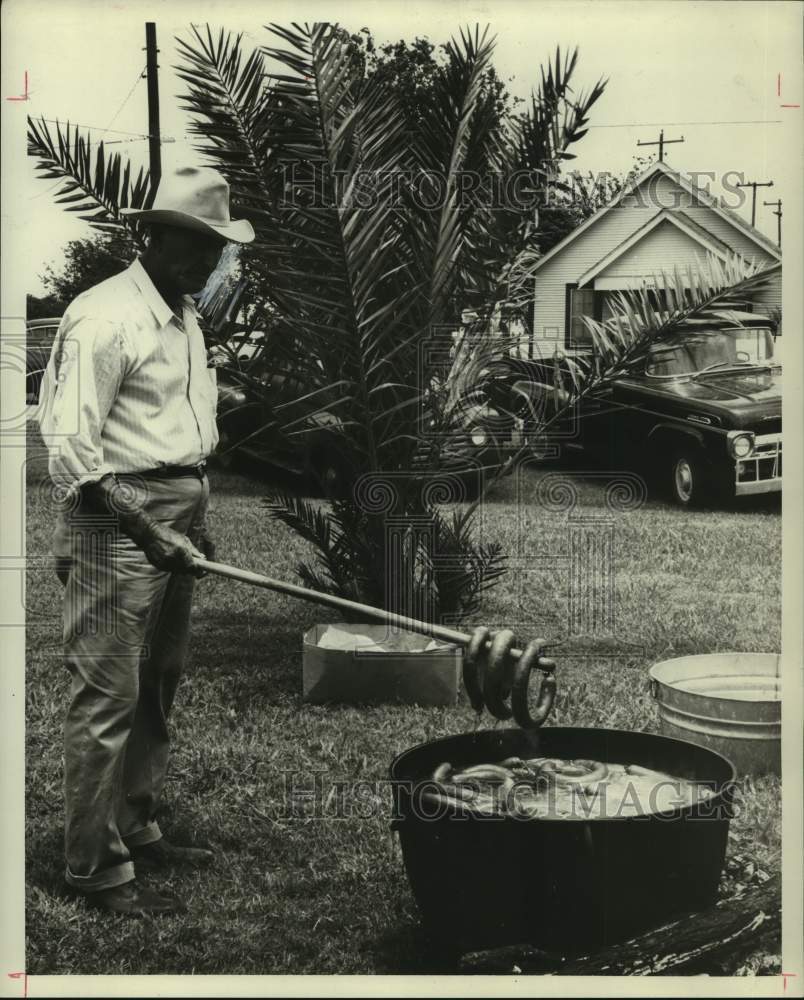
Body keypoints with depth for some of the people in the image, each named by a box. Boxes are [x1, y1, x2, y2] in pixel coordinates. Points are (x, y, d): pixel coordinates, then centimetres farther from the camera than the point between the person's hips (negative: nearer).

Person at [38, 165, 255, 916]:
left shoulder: (184, 317, 14)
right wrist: (148, 533, -21)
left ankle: (137, 833, 30)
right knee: (106, 701, -3)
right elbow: (71, 451, -19)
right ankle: (97, 869, 7)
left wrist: (193, 525, 15)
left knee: (155, 694, 16)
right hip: (115, 524, -9)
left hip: (172, 524, 9)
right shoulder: (104, 318, -14)